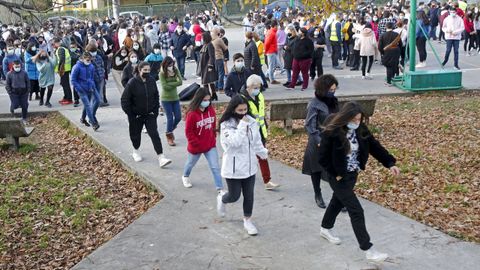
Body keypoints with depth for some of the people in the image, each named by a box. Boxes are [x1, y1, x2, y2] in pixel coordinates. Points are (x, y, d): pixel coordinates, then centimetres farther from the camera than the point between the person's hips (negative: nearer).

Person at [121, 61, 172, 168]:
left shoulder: (152, 81, -3)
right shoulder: (132, 83, -17)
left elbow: (156, 96, 11)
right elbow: (125, 99, -11)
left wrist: (156, 110, 5)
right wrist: (130, 114, -11)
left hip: (150, 114, 2)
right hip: (136, 115, -2)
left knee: (154, 134, -7)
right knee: (136, 134, 15)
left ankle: (161, 158, -12)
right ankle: (136, 151, 43)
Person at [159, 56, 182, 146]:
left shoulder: (176, 70, -3)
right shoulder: (162, 73, -12)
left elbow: (180, 82, -14)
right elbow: (165, 86, -19)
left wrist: (169, 84, -18)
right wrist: (174, 84, -14)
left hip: (175, 98, 4)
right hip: (166, 99, -4)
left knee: (178, 117, 6)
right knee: (170, 118, -3)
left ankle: (170, 130, 33)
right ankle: (169, 136, 15)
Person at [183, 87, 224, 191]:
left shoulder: (211, 110, -8)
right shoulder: (192, 114, -25)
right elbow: (189, 133, -19)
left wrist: (213, 137, 8)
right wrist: (197, 144, -17)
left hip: (210, 145, 3)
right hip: (195, 147, -3)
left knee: (215, 167, -4)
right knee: (190, 163, 25)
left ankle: (220, 189, 0)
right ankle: (185, 177, 54)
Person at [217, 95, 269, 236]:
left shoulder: (252, 122, -3)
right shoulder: (226, 124, -16)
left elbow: (256, 141, 12)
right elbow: (234, 142, -29)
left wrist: (263, 153, 21)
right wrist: (242, 126, -29)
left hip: (249, 166, 4)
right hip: (233, 167, -4)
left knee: (249, 195, 12)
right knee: (234, 196, 6)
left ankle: (247, 220, 31)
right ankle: (221, 199, 41)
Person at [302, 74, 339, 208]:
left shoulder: (333, 100, 4)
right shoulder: (314, 104, -15)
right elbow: (309, 125, -15)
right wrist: (319, 141, -19)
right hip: (319, 143, -5)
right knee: (317, 169, 13)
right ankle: (318, 196, 30)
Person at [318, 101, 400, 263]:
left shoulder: (360, 129, -6)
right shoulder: (331, 133, -24)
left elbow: (374, 146, -5)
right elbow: (323, 158, -18)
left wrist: (390, 163, -14)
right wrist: (335, 174, -16)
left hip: (353, 174, 7)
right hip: (339, 177, -7)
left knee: (338, 201, 26)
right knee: (356, 211, -7)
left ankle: (325, 229, 51)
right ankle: (368, 250, 0)